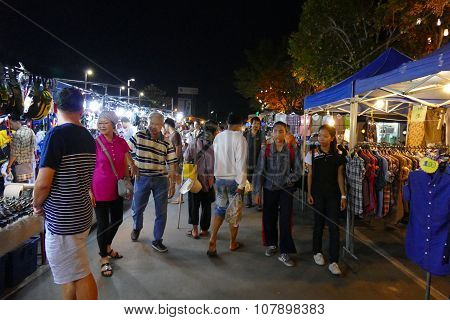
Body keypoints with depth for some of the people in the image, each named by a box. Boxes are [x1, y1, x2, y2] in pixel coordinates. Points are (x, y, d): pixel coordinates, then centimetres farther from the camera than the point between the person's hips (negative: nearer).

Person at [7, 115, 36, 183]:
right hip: (30, 163, 8)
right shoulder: (31, 131, 4)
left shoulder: (17, 134, -18)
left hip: (20, 165, -8)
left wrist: (9, 166, -8)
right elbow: (34, 148, 11)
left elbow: (14, 153, -17)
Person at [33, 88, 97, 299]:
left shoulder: (57, 134, -17)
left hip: (62, 220, -8)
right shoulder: (89, 138, 5)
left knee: (79, 275, 4)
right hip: (82, 214, 8)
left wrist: (37, 205, -1)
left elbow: (43, 183, -21)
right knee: (69, 272, 22)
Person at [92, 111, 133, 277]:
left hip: (117, 189, 5)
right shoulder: (94, 143, -10)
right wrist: (89, 191, -10)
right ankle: (104, 259, 22)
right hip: (100, 190, -5)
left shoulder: (121, 143, 1)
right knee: (103, 223, 5)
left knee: (117, 219, 18)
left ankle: (107, 246, 45)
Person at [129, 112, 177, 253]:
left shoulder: (166, 143, -1)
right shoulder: (139, 136, -3)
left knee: (161, 212, 5)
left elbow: (172, 164, 1)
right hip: (142, 178, 0)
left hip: (161, 180, 1)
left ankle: (157, 240, 21)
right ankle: (136, 228, 47)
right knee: (137, 208, 15)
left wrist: (172, 183, -3)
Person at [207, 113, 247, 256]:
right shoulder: (239, 138, -13)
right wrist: (240, 185, -14)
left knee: (220, 209, 14)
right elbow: (241, 163, -17)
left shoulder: (218, 137, 2)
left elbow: (216, 158, 6)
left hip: (220, 178, 4)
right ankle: (233, 243, 24)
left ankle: (212, 241, 3)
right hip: (234, 179, -4)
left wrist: (217, 175, 13)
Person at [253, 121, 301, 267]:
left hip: (286, 189, -1)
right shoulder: (266, 150, -2)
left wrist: (286, 180, -12)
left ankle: (284, 253, 9)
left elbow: (298, 171, 2)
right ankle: (272, 244, 34)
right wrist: (257, 192, -3)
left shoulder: (292, 151, -3)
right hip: (269, 189, 1)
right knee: (268, 218, 10)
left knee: (285, 220, -2)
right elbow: (259, 171, -1)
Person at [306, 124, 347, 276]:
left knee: (334, 226, -3)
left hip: (333, 194, 0)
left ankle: (334, 262, 3)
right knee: (319, 223, 10)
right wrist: (309, 194, 0)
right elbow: (310, 174, 3)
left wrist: (343, 195, 0)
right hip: (317, 193, 0)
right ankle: (317, 252, 31)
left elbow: (340, 176, 3)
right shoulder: (312, 154, 0)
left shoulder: (338, 156, 0)